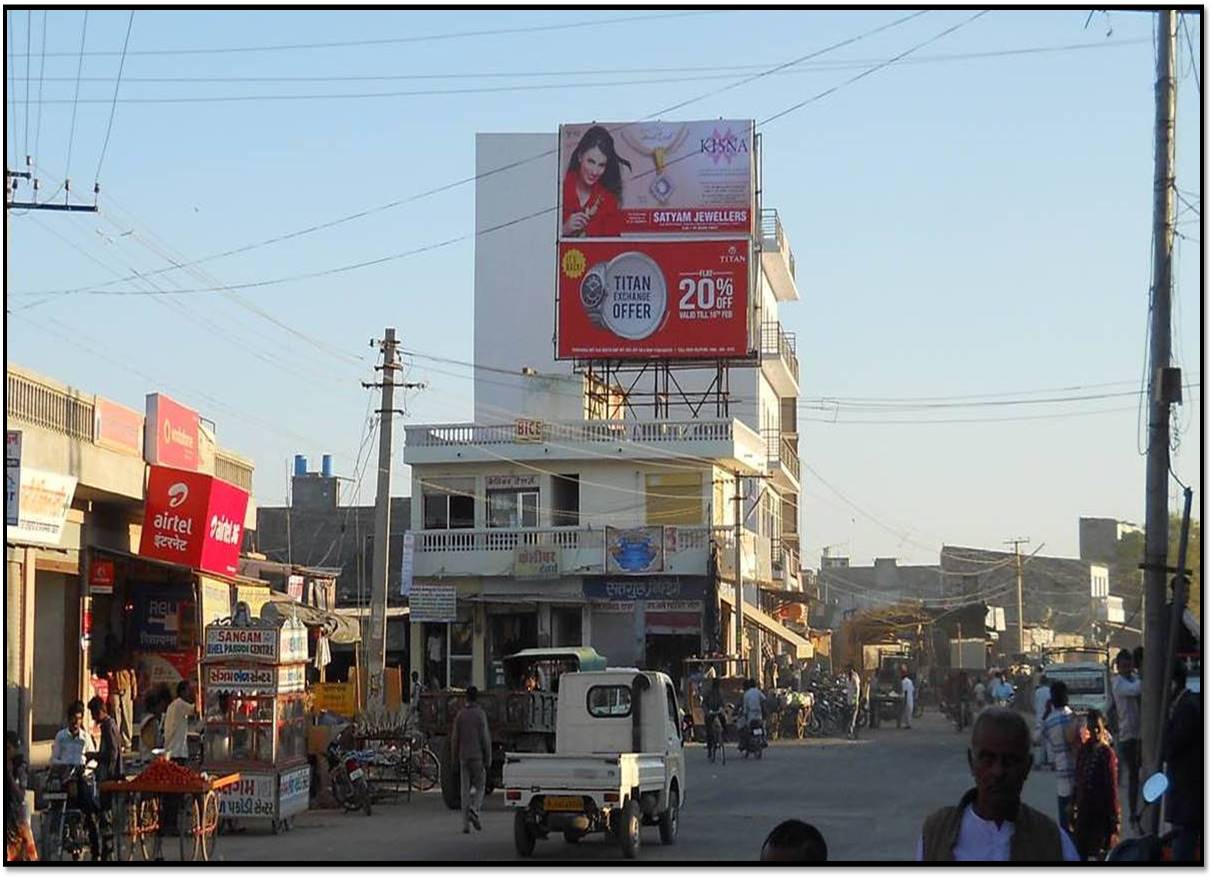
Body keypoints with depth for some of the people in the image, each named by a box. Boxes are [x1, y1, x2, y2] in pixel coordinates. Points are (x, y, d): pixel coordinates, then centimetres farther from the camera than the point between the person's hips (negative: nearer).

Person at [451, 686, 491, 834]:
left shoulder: (460, 715, 3)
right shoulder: (480, 714, -7)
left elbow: (455, 737, 3)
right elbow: (485, 738, -10)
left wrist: (454, 756, 14)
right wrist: (488, 759, -5)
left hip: (464, 757, 3)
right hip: (477, 757, -3)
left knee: (465, 790, 5)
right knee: (479, 788, 9)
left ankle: (466, 824, 1)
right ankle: (474, 810, -19)